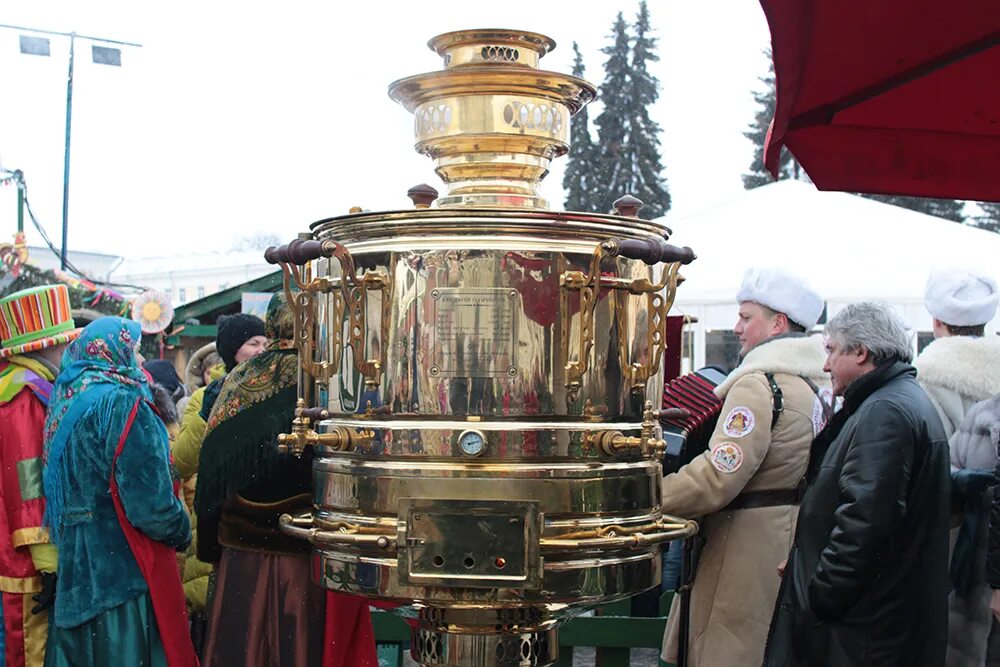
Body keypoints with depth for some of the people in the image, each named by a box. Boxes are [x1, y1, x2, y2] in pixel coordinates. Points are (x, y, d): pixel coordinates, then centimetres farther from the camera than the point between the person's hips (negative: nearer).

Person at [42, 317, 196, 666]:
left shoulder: (67, 401, 10)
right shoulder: (122, 402, -16)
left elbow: (74, 488, 15)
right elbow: (150, 501, -20)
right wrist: (182, 532, -3)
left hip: (76, 563, 8)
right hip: (124, 563, -8)